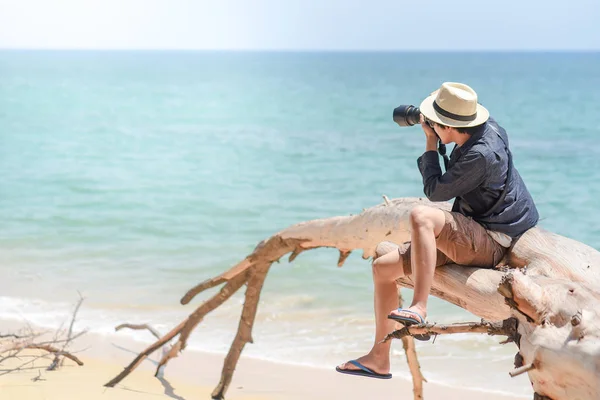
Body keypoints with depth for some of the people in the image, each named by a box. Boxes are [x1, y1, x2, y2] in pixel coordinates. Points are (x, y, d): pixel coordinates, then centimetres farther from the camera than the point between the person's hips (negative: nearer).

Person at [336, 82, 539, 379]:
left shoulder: (480, 155, -27)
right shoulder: (485, 128, 0)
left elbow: (435, 192, -15)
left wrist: (430, 144, -5)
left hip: (491, 241, -10)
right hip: (467, 237, 10)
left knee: (420, 216, -37)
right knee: (383, 267, 5)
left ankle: (419, 311, -40)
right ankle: (379, 359, 12)